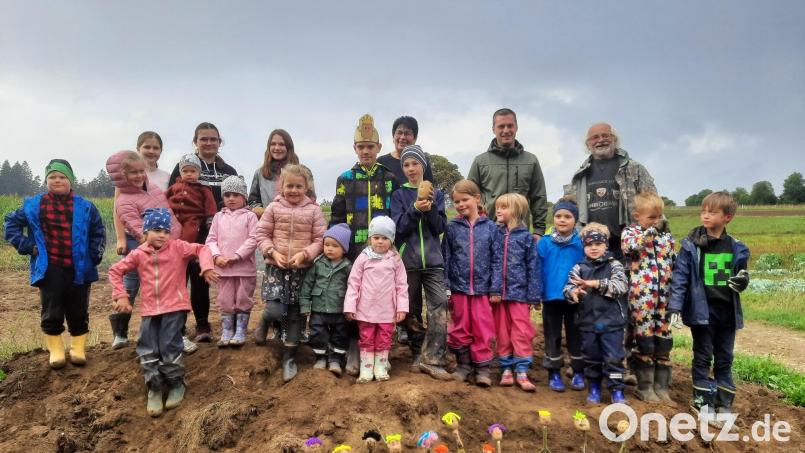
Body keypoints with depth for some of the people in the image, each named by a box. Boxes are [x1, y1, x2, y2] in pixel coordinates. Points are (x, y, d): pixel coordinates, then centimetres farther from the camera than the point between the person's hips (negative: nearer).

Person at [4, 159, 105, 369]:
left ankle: (78, 348, 21)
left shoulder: (85, 207, 3)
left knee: (78, 312, 8)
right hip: (49, 269, 0)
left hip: (78, 269, 0)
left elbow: (98, 232, 12)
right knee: (52, 313, 5)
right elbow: (10, 223, 14)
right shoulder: (33, 205, 4)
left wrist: (94, 255, 2)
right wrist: (26, 246, 2)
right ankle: (55, 350, 18)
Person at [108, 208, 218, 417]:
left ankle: (176, 386, 19)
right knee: (147, 351, 5)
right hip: (149, 309, 3)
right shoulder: (138, 254, 3)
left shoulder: (178, 247, -4)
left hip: (174, 307, -3)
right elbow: (115, 271, 10)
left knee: (169, 348, -3)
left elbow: (202, 249, -8)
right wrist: (120, 296, 1)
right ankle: (154, 390, 23)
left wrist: (207, 267, -27)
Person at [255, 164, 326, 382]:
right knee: (275, 310, -12)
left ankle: (289, 357, 21)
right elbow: (262, 234, 2)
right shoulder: (274, 208, -1)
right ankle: (264, 322, 26)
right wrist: (273, 252, -13)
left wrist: (304, 254, -17)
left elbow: (320, 240, -3)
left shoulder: (314, 210, -3)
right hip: (276, 267, -1)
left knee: (295, 314, 7)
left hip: (301, 269, 1)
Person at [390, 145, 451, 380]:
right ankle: (418, 356, 20)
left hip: (432, 260, 0)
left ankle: (431, 359, -10)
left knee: (439, 306, -13)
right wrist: (416, 208, -20)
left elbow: (440, 228, 2)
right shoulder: (399, 194, 5)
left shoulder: (436, 193, 9)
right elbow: (399, 227, -5)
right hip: (408, 260, 0)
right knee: (412, 311, 7)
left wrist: (430, 207, -15)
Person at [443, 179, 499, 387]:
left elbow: (496, 259, 0)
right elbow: (446, 259, 2)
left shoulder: (490, 227, -1)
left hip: (482, 288, -1)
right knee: (460, 329, 12)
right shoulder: (452, 227, 1)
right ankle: (463, 364, 27)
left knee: (483, 329, 5)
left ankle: (482, 368, 18)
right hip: (459, 287, 1)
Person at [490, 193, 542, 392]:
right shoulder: (496, 235, 6)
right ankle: (506, 369, 19)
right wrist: (494, 289, -7)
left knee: (522, 333, 0)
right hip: (499, 293, 2)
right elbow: (493, 264, 1)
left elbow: (534, 268, -1)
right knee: (502, 333, 9)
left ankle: (522, 372, 8)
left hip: (519, 292, -2)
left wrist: (534, 296, -4)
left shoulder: (527, 237, -1)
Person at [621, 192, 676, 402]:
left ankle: (661, 386, 22)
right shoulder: (630, 232, 0)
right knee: (644, 341, 1)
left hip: (663, 297, 5)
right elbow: (628, 245, -23)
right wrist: (649, 232, -25)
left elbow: (674, 264, 18)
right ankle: (645, 387, 14)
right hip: (641, 297, -5)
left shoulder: (666, 236, 14)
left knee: (663, 341, 10)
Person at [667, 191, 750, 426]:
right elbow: (680, 277, -10)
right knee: (703, 357, 7)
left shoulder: (736, 248, 2)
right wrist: (675, 306, -17)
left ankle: (724, 404, 25)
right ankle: (703, 402, 18)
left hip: (727, 311, 3)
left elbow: (740, 276, 14)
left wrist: (743, 280, -11)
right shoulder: (692, 245, -8)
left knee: (724, 360, 13)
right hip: (701, 310, -3)